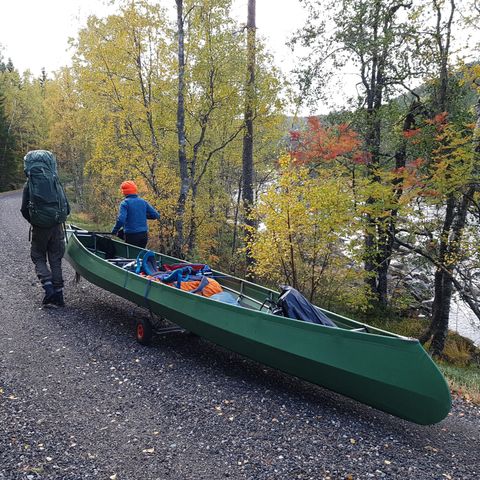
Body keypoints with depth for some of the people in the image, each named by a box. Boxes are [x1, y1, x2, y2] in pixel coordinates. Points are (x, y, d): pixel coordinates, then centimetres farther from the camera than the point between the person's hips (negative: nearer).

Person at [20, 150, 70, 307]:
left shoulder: (29, 184, -4)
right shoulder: (56, 182, 1)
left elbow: (24, 209, -2)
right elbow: (67, 207, 2)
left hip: (39, 228, -2)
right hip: (57, 227, 2)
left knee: (38, 258, 13)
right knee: (55, 260, 11)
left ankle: (48, 288, -7)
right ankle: (58, 295, 12)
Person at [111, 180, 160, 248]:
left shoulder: (125, 203, -8)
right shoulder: (143, 202, 6)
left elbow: (121, 219, -20)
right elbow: (156, 215, 6)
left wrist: (114, 231, -6)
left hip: (131, 235, -5)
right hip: (144, 235, 5)